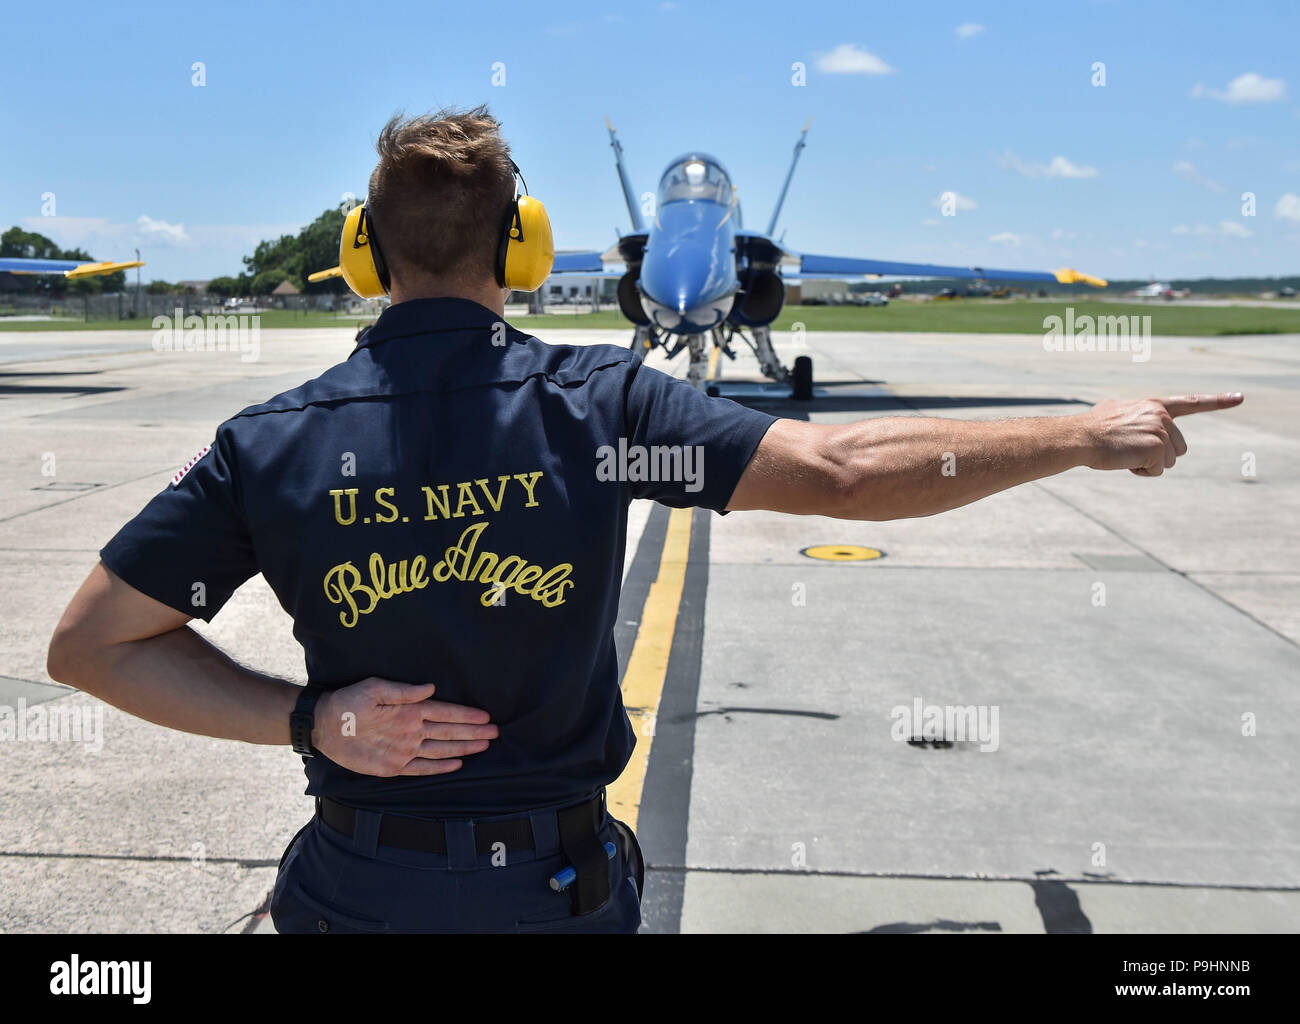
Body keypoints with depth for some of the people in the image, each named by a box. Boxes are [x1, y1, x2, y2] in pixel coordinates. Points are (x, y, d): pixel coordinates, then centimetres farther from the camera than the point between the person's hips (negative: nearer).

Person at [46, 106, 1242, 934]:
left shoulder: (271, 441, -10)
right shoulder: (594, 402, -15)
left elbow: (90, 642, -6)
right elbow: (844, 467, -19)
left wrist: (306, 716, -10)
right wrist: (1085, 434, -10)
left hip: (360, 888, 1)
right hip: (554, 884, -1)